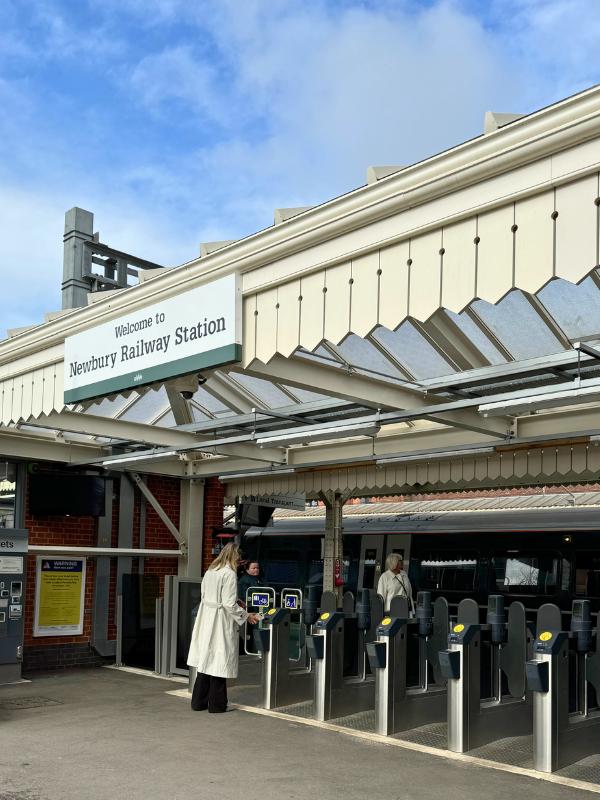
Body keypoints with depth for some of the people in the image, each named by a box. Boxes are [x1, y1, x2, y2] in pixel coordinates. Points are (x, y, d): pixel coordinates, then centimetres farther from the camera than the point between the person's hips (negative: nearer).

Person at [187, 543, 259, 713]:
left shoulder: (210, 571, 9)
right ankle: (216, 704, 9)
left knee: (205, 660, 13)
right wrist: (246, 616, -5)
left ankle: (199, 701, 20)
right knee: (219, 662, 1)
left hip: (205, 620, 8)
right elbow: (229, 604, -17)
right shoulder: (229, 574, -14)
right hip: (221, 622, -8)